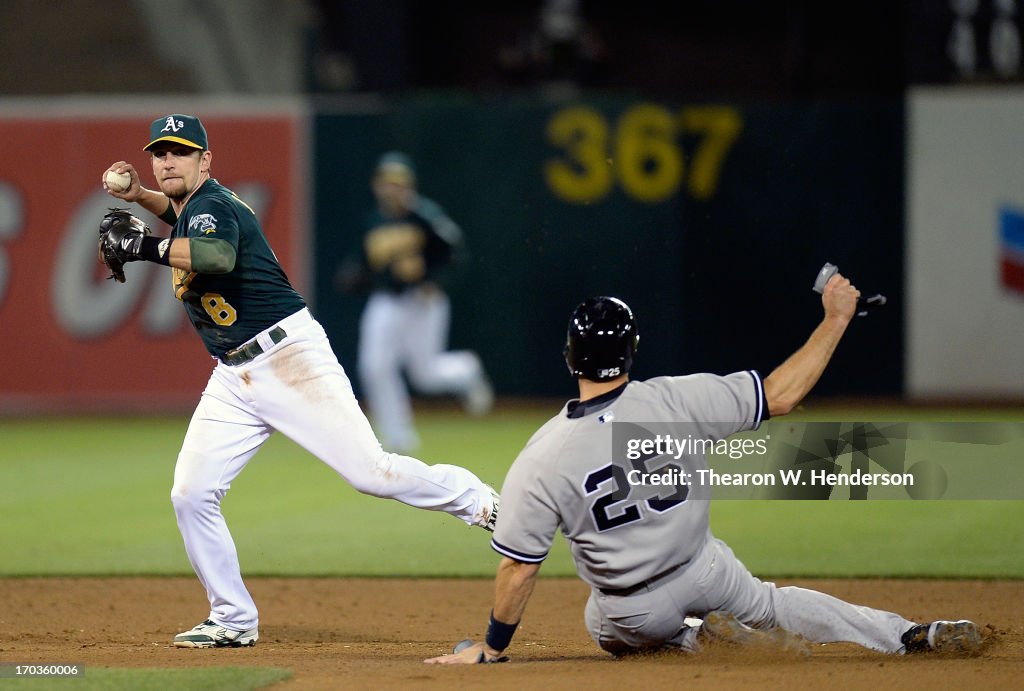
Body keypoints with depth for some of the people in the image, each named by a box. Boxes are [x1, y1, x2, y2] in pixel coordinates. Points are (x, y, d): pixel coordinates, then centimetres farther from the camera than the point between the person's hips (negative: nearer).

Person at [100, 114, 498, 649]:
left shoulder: (212, 202, -13)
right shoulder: (188, 206, 14)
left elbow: (218, 256, -37)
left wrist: (149, 248, -30)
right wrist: (139, 196, 23)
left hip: (291, 358, -9)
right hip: (233, 379, 9)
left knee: (372, 472, -13)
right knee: (191, 495, -3)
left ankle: (481, 503, 7)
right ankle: (234, 621, 7)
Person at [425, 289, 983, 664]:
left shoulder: (541, 459, -24)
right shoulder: (677, 401, -22)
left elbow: (518, 566, -19)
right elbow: (780, 394, -14)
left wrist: (492, 647, -6)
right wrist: (835, 318, -3)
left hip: (632, 614, -1)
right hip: (704, 573, 1)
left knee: (607, 629, 36)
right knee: (769, 604, 31)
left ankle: (698, 639, 9)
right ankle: (912, 636, 32)